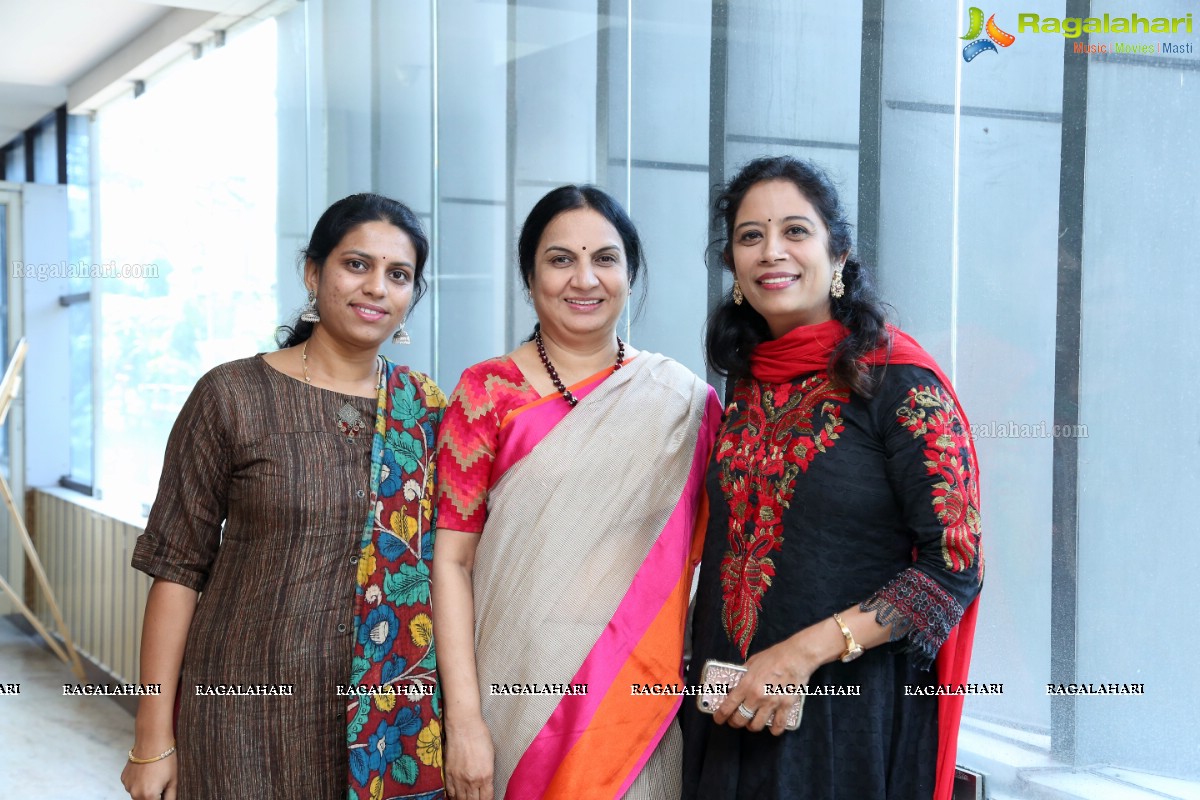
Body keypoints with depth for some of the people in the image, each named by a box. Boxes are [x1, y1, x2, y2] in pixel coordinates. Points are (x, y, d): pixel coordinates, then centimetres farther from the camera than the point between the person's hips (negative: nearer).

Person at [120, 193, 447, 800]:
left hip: (392, 713, 3)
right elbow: (177, 566, -5)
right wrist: (152, 739, -7)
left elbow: (444, 561, 7)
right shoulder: (231, 396, -5)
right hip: (251, 707, -2)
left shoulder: (425, 408, 3)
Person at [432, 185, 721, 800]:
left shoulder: (685, 400, 2)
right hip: (520, 697, -1)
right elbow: (452, 559, -6)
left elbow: (707, 551, 9)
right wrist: (463, 721, -11)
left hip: (643, 698, 2)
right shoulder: (487, 393, -3)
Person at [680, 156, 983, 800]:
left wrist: (805, 651, -20)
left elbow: (956, 565, -16)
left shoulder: (896, 379, -12)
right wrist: (705, 672, 4)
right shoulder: (747, 387, 5)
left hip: (853, 715, -5)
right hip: (732, 708, 5)